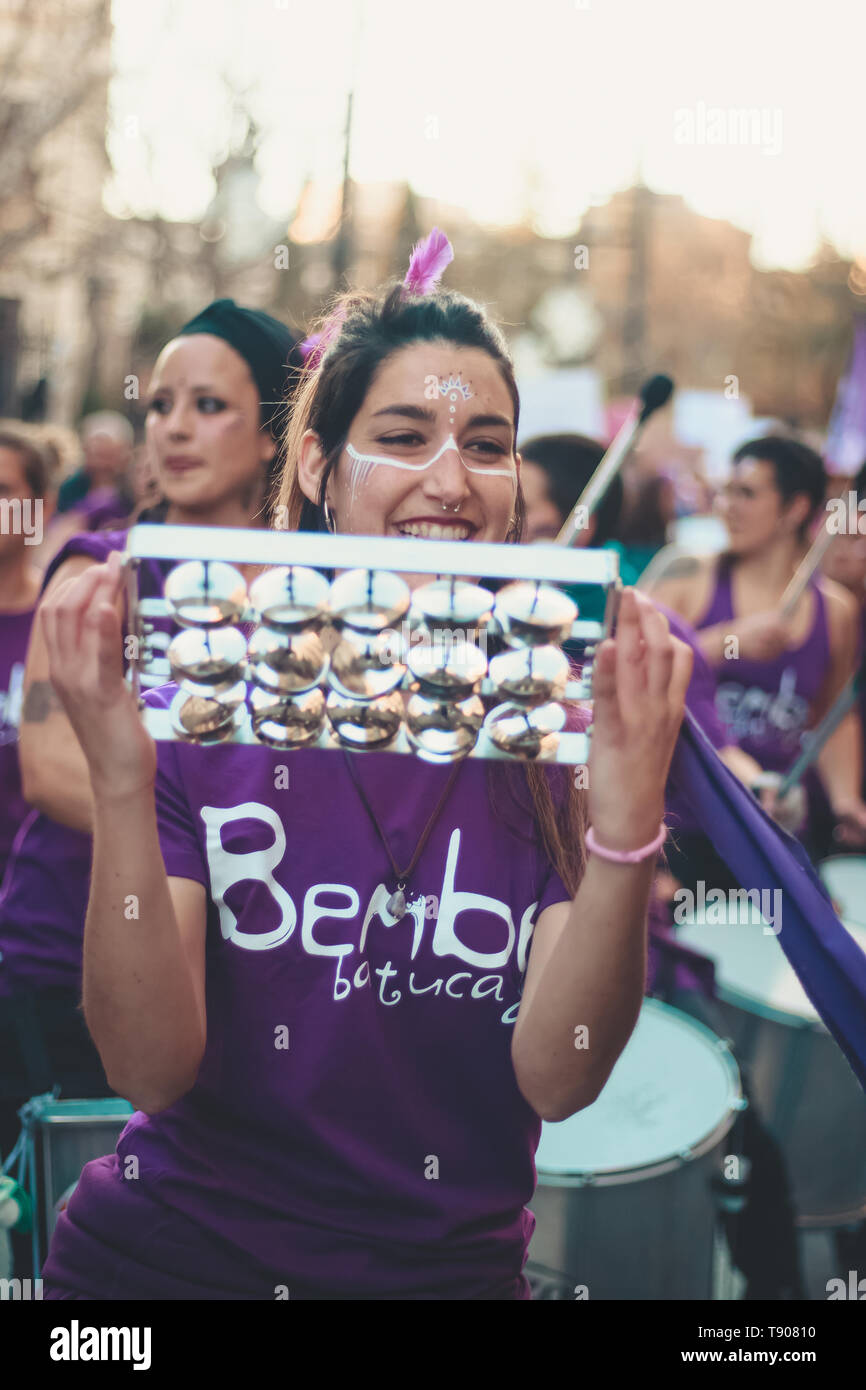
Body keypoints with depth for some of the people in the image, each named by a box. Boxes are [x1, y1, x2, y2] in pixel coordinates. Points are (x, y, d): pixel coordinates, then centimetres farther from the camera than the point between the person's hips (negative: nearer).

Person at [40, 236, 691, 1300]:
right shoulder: (199, 709, -4)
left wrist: (626, 825, -25)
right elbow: (152, 1068, -11)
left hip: (450, 1265, 1)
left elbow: (558, 1078, -11)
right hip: (168, 1253, 0)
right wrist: (120, 785, -23)